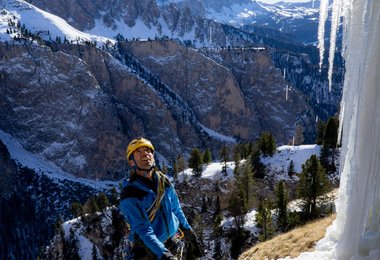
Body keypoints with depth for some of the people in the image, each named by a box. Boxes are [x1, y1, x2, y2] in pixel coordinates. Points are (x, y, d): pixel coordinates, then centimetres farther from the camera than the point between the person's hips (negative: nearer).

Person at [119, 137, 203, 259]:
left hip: (172, 241, 4)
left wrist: (190, 235, 14)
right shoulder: (129, 195, -16)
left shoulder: (164, 181, 1)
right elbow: (143, 230, -22)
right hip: (148, 248, -4)